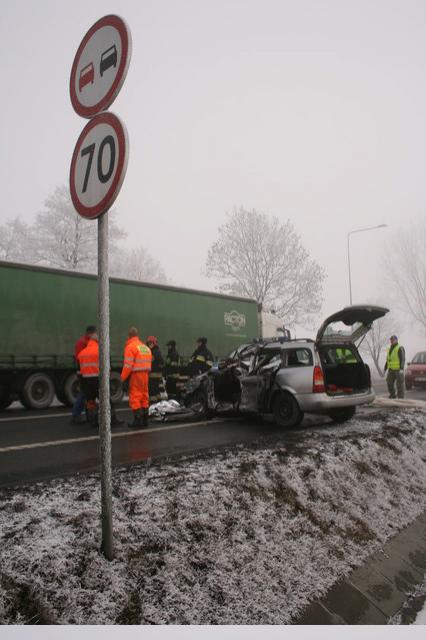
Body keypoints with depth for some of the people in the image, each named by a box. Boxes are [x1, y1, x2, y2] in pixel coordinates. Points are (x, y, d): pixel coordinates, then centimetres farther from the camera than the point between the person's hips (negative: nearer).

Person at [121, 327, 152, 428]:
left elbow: (128, 365, -14)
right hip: (145, 375, 8)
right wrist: (146, 374, 15)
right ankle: (145, 420, 20)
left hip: (135, 375, -8)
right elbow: (149, 363, 13)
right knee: (144, 397, 13)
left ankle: (138, 420, -4)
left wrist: (123, 378, -8)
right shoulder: (145, 347, 16)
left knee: (135, 398, -3)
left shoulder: (130, 346, -8)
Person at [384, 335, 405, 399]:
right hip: (391, 369, 7)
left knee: (400, 383, -5)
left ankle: (400, 397, 1)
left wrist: (401, 369, -25)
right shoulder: (390, 349, 15)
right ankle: (392, 395, 15)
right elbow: (388, 360, 19)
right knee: (389, 383, 4)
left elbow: (403, 359, -15)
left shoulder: (400, 348, -9)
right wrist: (385, 369, 16)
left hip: (398, 369, -7)